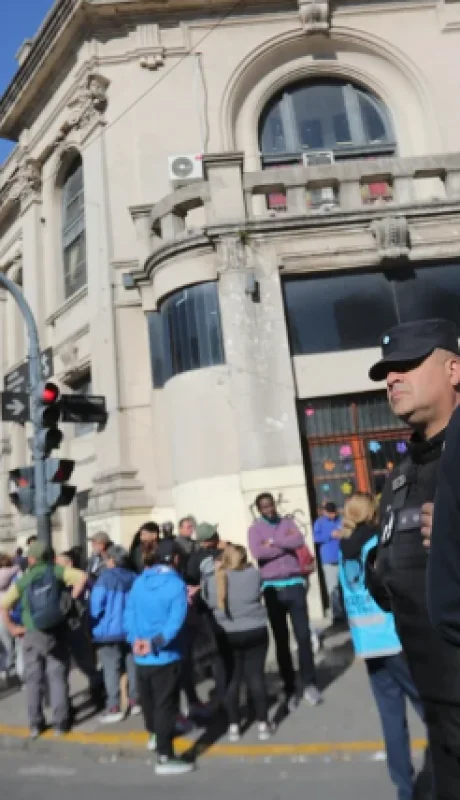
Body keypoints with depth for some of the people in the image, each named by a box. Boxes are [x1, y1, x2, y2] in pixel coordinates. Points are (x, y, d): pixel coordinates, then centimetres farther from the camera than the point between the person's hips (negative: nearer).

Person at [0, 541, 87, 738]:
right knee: (58, 678, 9)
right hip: (56, 632, 0)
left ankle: (35, 724, 19)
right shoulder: (56, 571, -5)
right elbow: (81, 577, -20)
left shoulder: (23, 580, -2)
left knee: (33, 680, 14)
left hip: (32, 635, 1)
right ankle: (60, 722, 12)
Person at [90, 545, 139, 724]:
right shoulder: (134, 578, 3)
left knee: (111, 669, 0)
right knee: (131, 665, 13)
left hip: (110, 629, -5)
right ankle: (134, 701, 20)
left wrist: (94, 624, 3)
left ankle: (114, 708, 1)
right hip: (131, 629, 6)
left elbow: (96, 603, -11)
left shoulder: (106, 577, -13)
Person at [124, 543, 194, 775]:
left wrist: (135, 639, -10)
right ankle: (165, 758, 8)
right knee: (165, 704, 4)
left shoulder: (138, 583, 3)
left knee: (148, 699, 25)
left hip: (141, 656, 6)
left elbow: (129, 614, -2)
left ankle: (155, 735, 46)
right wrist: (156, 642, -25)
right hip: (166, 655, -6)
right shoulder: (176, 584, -14)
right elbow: (176, 619, -24)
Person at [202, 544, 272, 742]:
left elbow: (208, 602, 2)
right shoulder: (253, 574, -12)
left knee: (232, 679, 12)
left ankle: (234, 726, 19)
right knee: (256, 676, 9)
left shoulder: (210, 580, -8)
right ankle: (263, 724, 17)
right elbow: (255, 595, 0)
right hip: (255, 632, -1)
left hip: (227, 635, 1)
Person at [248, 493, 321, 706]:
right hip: (272, 587, -1)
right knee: (281, 638, 9)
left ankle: (309, 683, 13)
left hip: (294, 583, 1)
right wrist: (286, 544, -13)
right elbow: (257, 553, -18)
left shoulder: (287, 522, 6)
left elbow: (299, 541, -12)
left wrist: (273, 542, -14)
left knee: (303, 634, 2)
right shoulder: (255, 529, 0)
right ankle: (288, 684, 21)